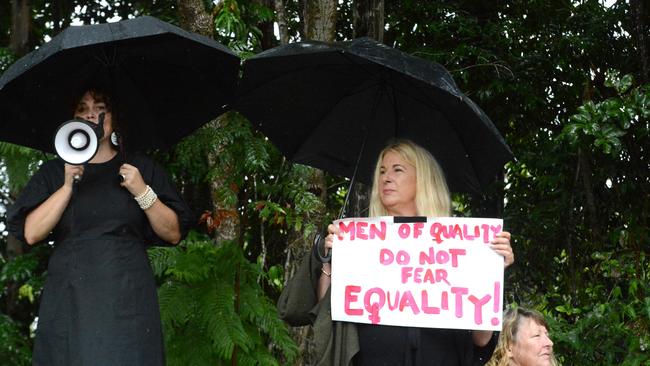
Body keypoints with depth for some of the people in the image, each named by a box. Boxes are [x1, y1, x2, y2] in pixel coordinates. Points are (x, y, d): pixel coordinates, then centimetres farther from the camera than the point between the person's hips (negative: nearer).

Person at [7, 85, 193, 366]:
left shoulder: (141, 168, 11)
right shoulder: (53, 172, 12)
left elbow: (174, 234, 4)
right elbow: (30, 233, -2)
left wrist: (142, 192, -8)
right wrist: (68, 186, -9)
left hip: (128, 298, 0)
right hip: (69, 300, 1)